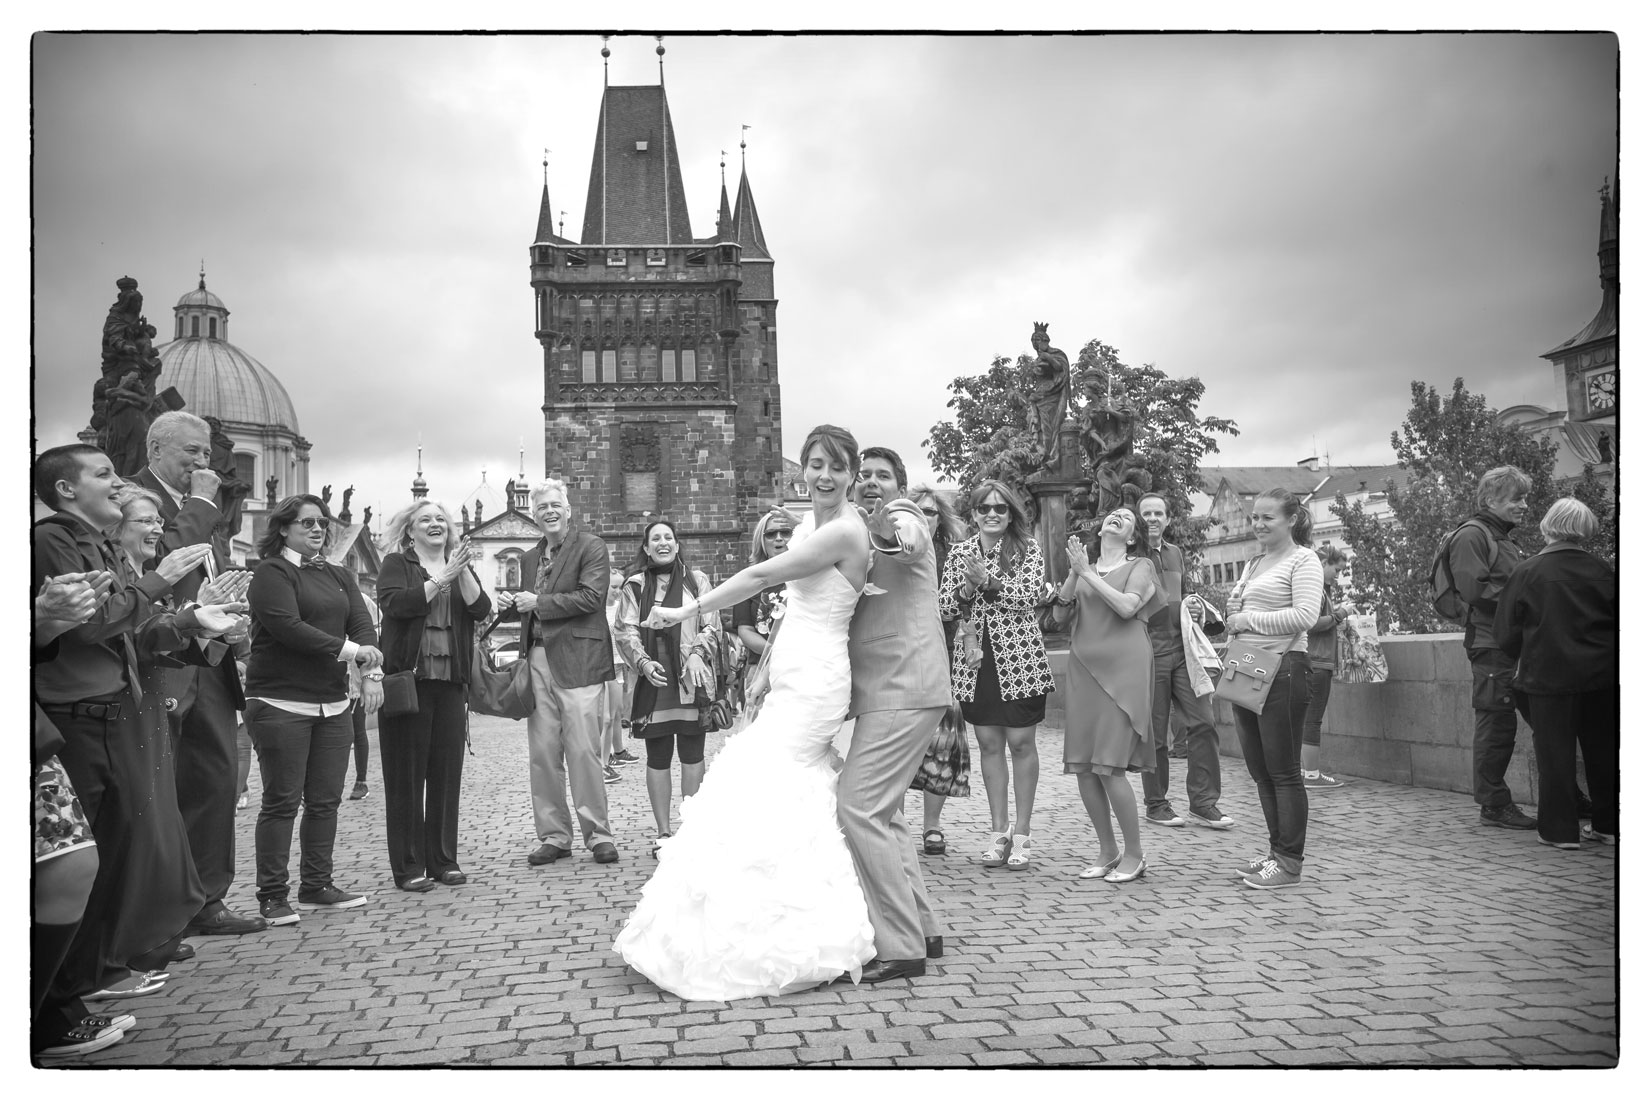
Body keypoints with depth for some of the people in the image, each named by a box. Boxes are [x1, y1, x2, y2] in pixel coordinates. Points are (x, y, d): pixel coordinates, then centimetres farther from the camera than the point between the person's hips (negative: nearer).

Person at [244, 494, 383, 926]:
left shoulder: (339, 577, 16)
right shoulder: (272, 573, -5)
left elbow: (362, 623, 5)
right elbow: (287, 626, -18)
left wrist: (373, 672, -12)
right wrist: (349, 650, -20)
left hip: (333, 704, 6)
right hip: (281, 703, -6)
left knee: (326, 800, 9)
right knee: (282, 801, -1)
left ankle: (317, 885, 20)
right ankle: (272, 895, 8)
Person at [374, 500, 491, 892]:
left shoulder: (461, 567, 16)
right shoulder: (396, 564, 4)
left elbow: (481, 609, 0)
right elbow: (395, 603, -15)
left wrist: (463, 573, -13)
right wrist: (441, 579, -16)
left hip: (451, 682, 4)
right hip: (406, 680, -4)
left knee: (447, 771, 6)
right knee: (406, 775, 0)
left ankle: (443, 860, 15)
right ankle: (408, 866, 7)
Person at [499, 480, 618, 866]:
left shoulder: (591, 547, 0)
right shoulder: (529, 558, 20)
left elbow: (591, 597, -12)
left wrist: (538, 602, -11)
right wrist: (511, 605, 4)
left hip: (577, 661, -6)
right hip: (537, 660, 6)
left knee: (583, 752, -5)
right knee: (542, 755, 5)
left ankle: (598, 835, 5)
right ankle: (554, 836, 14)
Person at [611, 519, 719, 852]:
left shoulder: (697, 580, 9)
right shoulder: (634, 586, 8)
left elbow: (711, 626, 6)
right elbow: (625, 631, 2)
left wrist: (697, 653, -11)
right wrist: (644, 662, -14)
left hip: (691, 679, 0)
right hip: (653, 681, 0)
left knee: (692, 753, 2)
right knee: (657, 757, 4)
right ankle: (663, 831, 11)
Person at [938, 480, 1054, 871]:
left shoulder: (1027, 547, 0)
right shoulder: (960, 553, 9)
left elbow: (1028, 595, -13)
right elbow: (943, 606, 5)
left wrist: (987, 582, -23)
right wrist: (966, 590, -14)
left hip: (1019, 659, -3)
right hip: (975, 660, 3)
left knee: (1021, 742, 2)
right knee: (989, 744, 8)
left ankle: (1022, 834, 12)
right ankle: (998, 832, 18)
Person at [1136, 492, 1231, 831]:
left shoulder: (1175, 553, 16)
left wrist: (1194, 609, 8)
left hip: (1182, 648, 6)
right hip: (1148, 652, -6)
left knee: (1203, 720, -2)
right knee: (1155, 733, 2)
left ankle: (1203, 802, 6)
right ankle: (1156, 804, 15)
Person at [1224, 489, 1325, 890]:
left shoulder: (1303, 560, -5)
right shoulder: (1254, 564, 19)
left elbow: (1305, 615, -18)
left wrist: (1249, 619, -13)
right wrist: (1233, 621, 3)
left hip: (1283, 669, -8)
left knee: (1283, 771, -3)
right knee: (1260, 770, 12)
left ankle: (1289, 862, 4)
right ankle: (1277, 850, 22)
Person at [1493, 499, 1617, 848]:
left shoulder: (1526, 573, -9)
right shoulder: (1602, 572, -1)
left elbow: (1507, 633, -3)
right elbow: (1618, 622, 6)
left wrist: (1523, 660, 16)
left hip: (1549, 675, -3)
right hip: (1601, 676, 3)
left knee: (1555, 753, 5)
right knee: (1603, 751, 15)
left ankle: (1559, 829, 8)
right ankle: (1606, 823, 23)